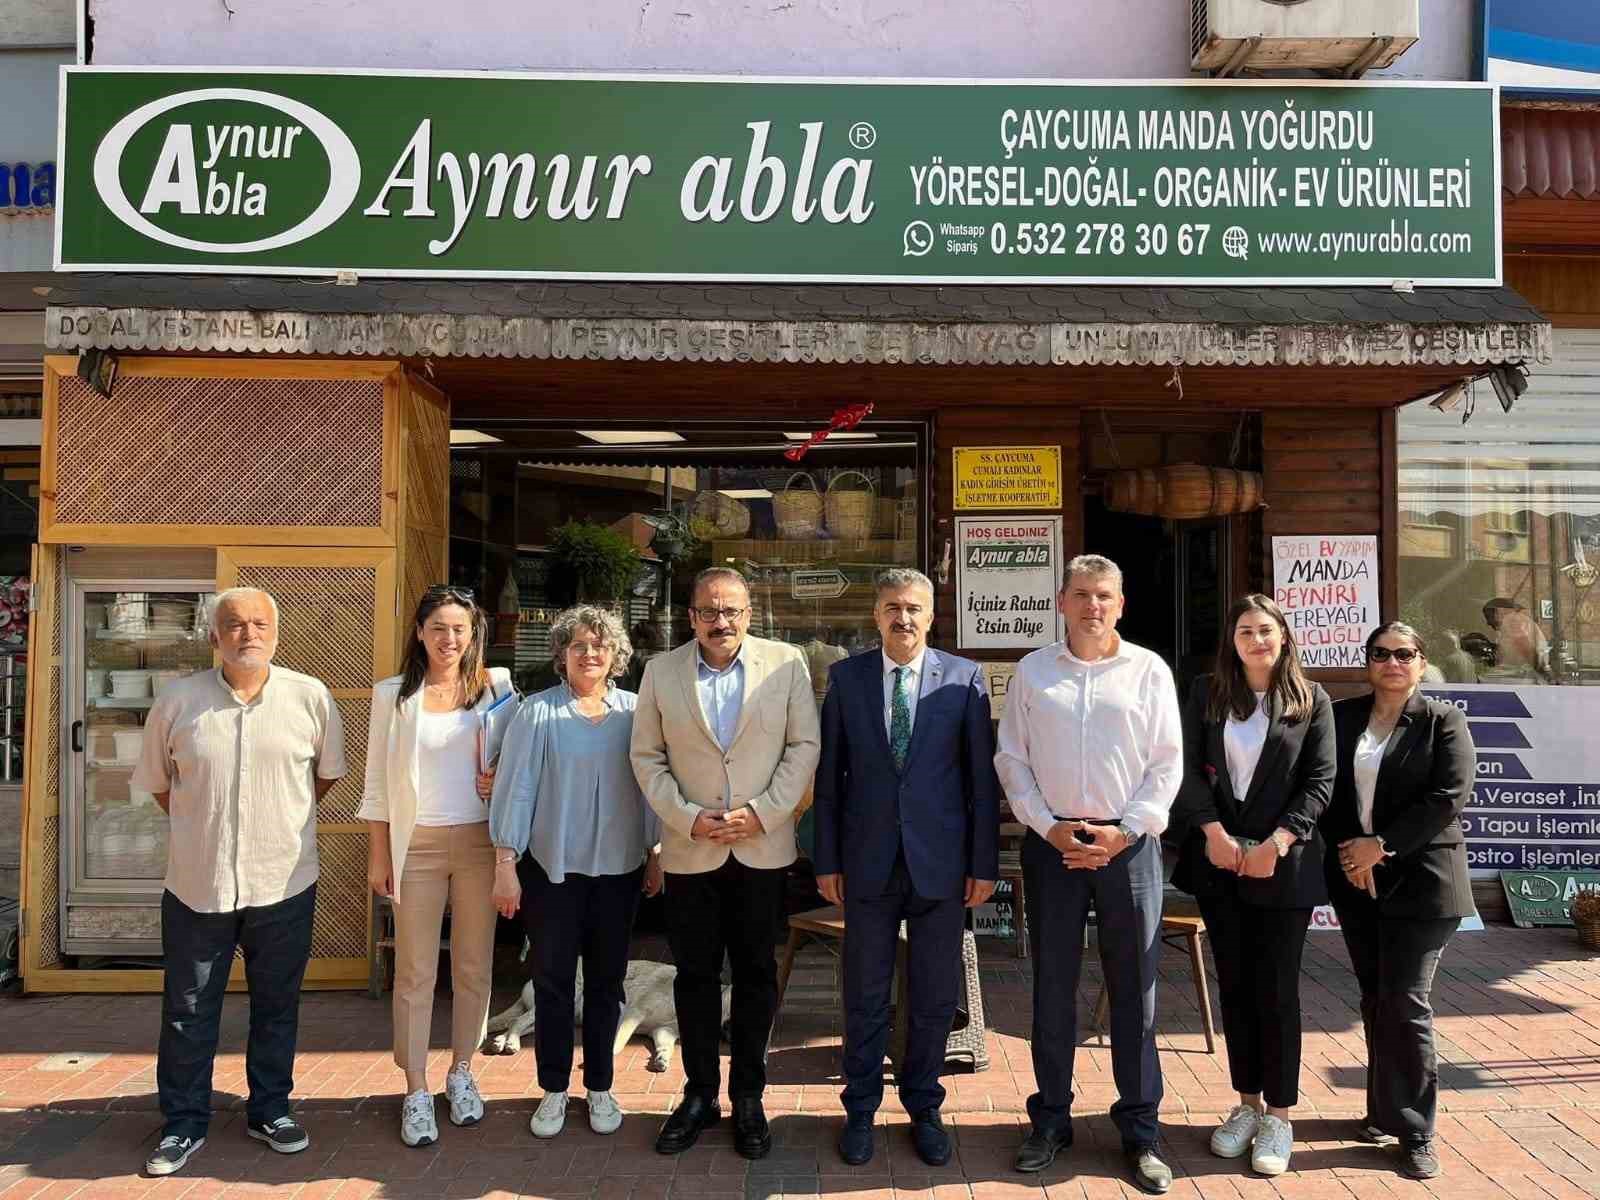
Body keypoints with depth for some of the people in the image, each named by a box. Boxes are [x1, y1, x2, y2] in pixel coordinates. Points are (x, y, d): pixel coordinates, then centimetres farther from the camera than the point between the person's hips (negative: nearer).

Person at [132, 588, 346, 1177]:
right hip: (196, 884, 0)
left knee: (276, 1005, 14)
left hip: (284, 883, 0)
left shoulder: (310, 697, -5)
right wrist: (203, 824, 7)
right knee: (188, 1011, 11)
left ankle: (269, 1109, 31)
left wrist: (285, 817, 7)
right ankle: (183, 1123, 28)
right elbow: (157, 782, 10)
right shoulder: (177, 701, -4)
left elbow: (328, 772, 10)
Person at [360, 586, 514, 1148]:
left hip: (479, 842, 1)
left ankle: (461, 1072, 28)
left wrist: (502, 779, -9)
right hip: (417, 844, -1)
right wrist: (378, 854, 2)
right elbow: (377, 781, 3)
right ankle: (416, 1091, 16)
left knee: (474, 967, 10)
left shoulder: (495, 688, 3)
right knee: (415, 972, 4)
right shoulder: (393, 695, 1)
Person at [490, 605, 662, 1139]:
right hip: (552, 868, -2)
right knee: (553, 979, 8)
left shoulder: (634, 711, 1)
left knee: (606, 979, 12)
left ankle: (599, 1087, 27)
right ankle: (553, 1090, 24)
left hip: (619, 868, 2)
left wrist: (654, 854, 7)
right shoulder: (537, 713, -5)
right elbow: (516, 788, -6)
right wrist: (505, 863, -9)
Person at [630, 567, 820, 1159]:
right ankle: (699, 1095, 25)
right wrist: (687, 817, -9)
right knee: (695, 975, 10)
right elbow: (647, 756, 3)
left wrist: (763, 812, -11)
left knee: (756, 974, 10)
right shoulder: (661, 671, 1)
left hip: (763, 848, 0)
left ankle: (748, 1097, 24)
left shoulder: (787, 664, -2)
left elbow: (804, 746, -1)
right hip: (690, 850, 1)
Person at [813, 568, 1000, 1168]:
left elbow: (983, 776, 0)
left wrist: (984, 863, -2)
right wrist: (826, 860, 1)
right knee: (865, 995, 11)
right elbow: (829, 774, 3)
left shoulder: (965, 678, -1)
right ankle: (861, 1109, 29)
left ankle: (924, 1109, 31)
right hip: (868, 861, 0)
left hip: (939, 862, 0)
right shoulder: (845, 678, 1)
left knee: (934, 997, 11)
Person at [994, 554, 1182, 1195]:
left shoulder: (1149, 670, 2)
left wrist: (1122, 833, -8)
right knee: (1052, 985, 8)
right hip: (1052, 842, 1)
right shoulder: (1032, 671, 5)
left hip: (1128, 843, -1)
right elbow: (1011, 758, 5)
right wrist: (1049, 827, -6)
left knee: (1134, 987, 6)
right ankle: (1050, 1120, 22)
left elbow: (1167, 763, 0)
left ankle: (1140, 1129, 18)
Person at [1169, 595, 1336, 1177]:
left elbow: (1320, 783, -4)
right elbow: (1188, 769, 1)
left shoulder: (1311, 700, 1)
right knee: (1234, 985, 10)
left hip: (1283, 864, -2)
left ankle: (1278, 1116, 15)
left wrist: (1276, 843, -14)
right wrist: (1214, 833, -11)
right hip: (1219, 860, 2)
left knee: (1276, 989, 2)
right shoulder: (1206, 693, 5)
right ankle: (1247, 1104, 23)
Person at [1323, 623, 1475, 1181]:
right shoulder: (1341, 717, 8)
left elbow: (1448, 798, -12)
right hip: (1356, 878, 4)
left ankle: (1415, 1133, 9)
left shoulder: (1443, 720, -3)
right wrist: (1347, 850, -7)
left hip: (1419, 880, -4)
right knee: (1375, 999, 12)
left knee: (1406, 1003, -4)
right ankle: (1384, 1109, 26)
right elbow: (1325, 790, 7)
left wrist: (1381, 844, -16)